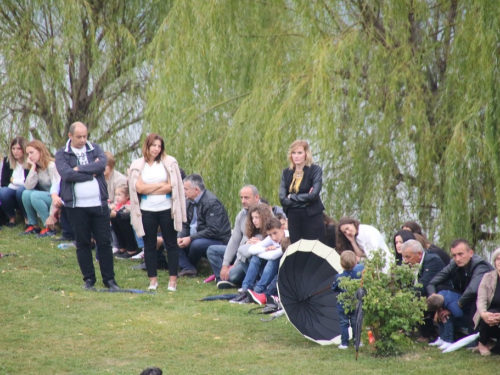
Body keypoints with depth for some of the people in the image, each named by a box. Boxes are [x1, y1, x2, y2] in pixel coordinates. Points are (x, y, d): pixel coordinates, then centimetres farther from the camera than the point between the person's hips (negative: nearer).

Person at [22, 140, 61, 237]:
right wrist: (33, 167, -10)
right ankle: (33, 226, -5)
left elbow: (56, 184, -28)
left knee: (35, 195, -29)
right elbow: (28, 186, -6)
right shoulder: (37, 168, 9)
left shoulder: (51, 165, -14)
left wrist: (54, 196, -46)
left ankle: (49, 227, -22)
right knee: (26, 193, -15)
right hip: (46, 197, 7)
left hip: (57, 197, -7)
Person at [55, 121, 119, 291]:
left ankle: (109, 279, 11)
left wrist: (79, 169, -13)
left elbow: (102, 165, -12)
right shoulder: (62, 154, 1)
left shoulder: (95, 149, 8)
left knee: (104, 242, 3)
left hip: (99, 204, 1)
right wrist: (92, 173, -10)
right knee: (83, 243, 6)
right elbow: (66, 174, -16)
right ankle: (89, 279, 15)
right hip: (76, 206, -1)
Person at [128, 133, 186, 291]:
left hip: (166, 209, -1)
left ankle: (173, 279, 5)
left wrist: (149, 189, -9)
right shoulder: (138, 165, 3)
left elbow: (172, 186, -8)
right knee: (149, 246, 5)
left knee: (171, 244, 1)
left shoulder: (169, 163, 1)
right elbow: (139, 188, -8)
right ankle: (153, 279, 12)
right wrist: (160, 185, -7)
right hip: (147, 211, 1)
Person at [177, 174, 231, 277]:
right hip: (196, 238, 8)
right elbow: (186, 225, 10)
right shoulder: (191, 201, 6)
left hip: (218, 241, -8)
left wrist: (191, 238, -26)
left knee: (196, 244, -37)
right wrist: (180, 237, -12)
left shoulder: (212, 203, -20)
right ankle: (187, 268, -18)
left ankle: (189, 265, -6)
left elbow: (213, 231, -27)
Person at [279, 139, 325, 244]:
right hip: (293, 217, 4)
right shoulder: (286, 173, 8)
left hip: (312, 216, -4)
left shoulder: (315, 170, -4)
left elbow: (314, 195, -14)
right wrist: (304, 198, -10)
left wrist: (292, 197, -6)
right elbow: (282, 199, 0)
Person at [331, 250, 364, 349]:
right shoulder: (359, 272, -17)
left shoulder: (338, 278, -16)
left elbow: (334, 288, -3)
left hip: (343, 306, -2)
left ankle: (344, 343, 8)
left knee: (344, 323, 8)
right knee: (355, 323, 13)